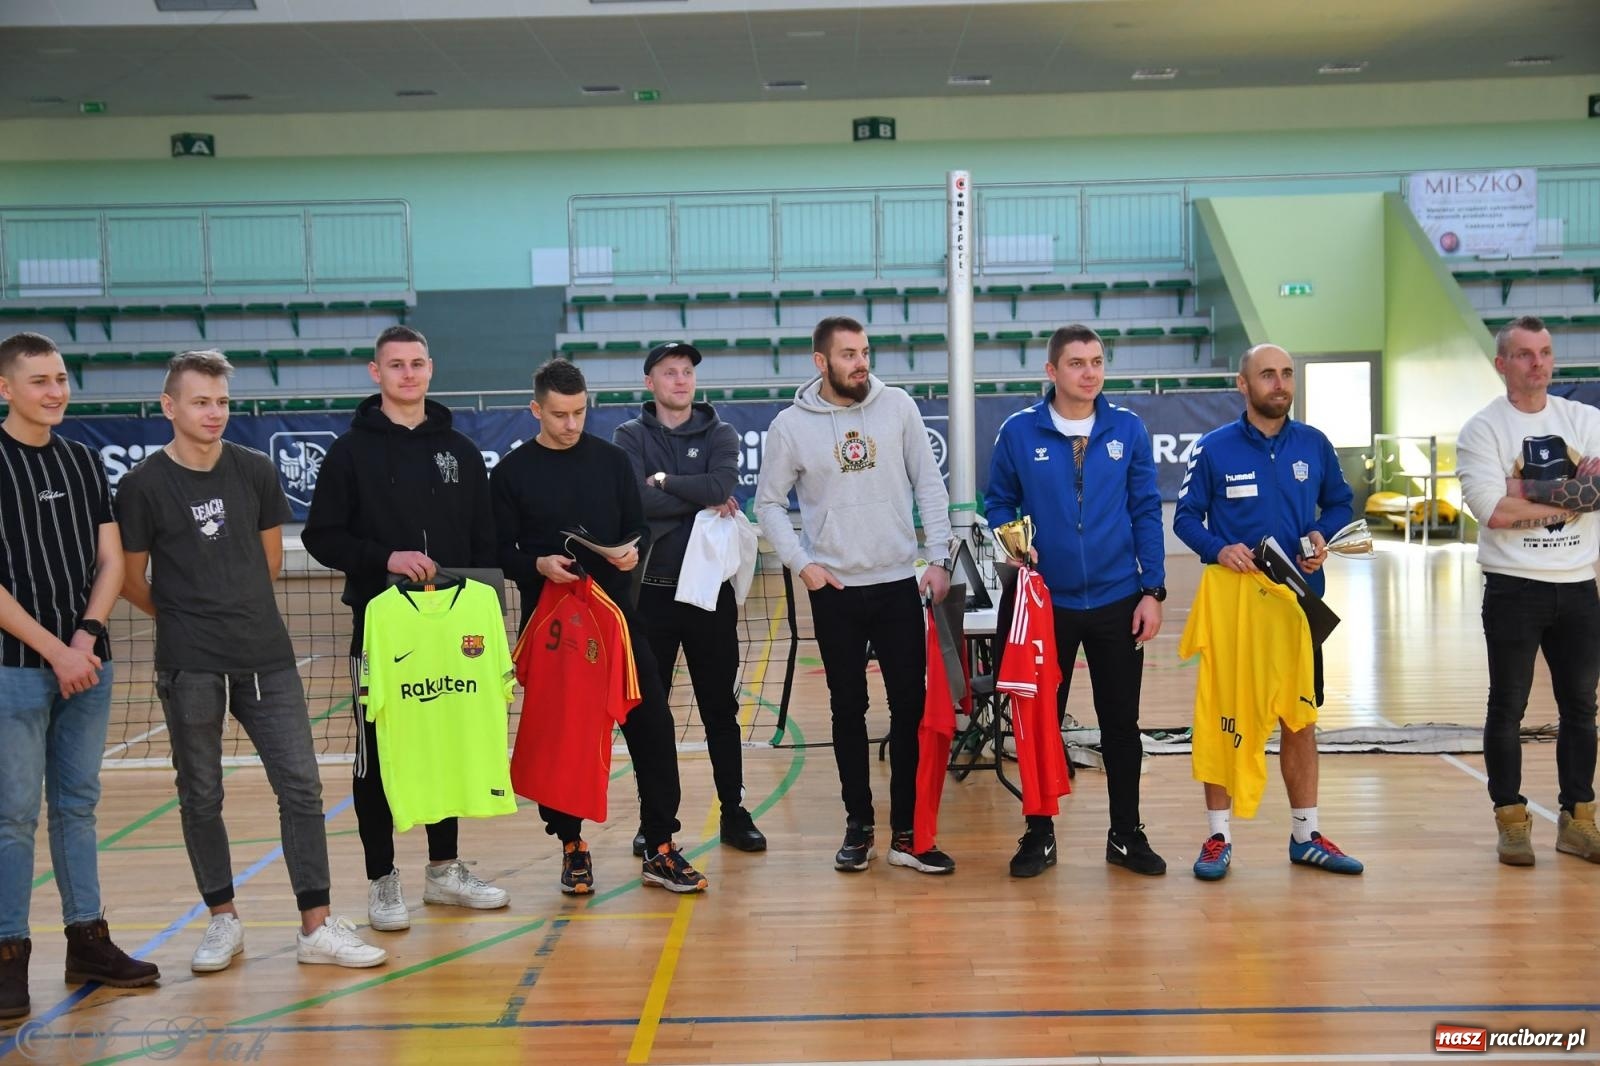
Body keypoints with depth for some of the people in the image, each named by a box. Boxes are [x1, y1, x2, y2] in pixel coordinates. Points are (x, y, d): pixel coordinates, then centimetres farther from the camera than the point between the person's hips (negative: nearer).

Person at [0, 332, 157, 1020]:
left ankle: (87, 940, 19)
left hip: (87, 663, 5)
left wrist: (86, 637, -6)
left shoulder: (83, 461, 10)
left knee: (78, 805, 12)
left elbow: (110, 561, 9)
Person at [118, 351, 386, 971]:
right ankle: (223, 920, 22)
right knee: (201, 797, 7)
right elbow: (131, 581, 4)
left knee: (301, 786, 0)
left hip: (267, 658, 3)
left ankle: (317, 927, 6)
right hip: (189, 666, -3)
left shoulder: (255, 472, 5)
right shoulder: (143, 486, -5)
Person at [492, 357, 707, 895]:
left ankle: (659, 848, 7)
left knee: (651, 725, -2)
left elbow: (639, 527, 11)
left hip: (616, 614, 2)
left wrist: (633, 550, -11)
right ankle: (571, 845, 21)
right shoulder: (512, 472, 1)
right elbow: (501, 551, 1)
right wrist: (537, 565, -18)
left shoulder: (612, 460, 7)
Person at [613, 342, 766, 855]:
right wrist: (704, 499, -11)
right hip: (650, 591, 0)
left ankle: (734, 812, 17)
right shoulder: (630, 437, 3)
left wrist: (663, 480, -10)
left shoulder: (720, 435, 5)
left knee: (720, 708, 8)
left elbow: (722, 485, -15)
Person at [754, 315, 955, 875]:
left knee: (911, 707, 2)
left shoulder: (898, 406, 0)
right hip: (835, 591, -1)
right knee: (848, 709, 9)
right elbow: (769, 503, 4)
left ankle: (907, 833, 10)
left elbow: (929, 485, 3)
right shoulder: (791, 425, -2)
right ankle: (859, 825, 21)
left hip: (899, 584, 1)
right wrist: (802, 563, -6)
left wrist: (938, 559, -3)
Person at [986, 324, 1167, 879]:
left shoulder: (1127, 428, -1)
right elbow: (998, 501, 6)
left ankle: (1126, 834, 25)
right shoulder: (1020, 431, -4)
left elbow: (1146, 511, 1)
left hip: (1117, 601, 1)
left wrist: (1153, 590, -3)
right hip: (1047, 601, -1)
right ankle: (1039, 833, 24)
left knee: (1121, 723, 10)